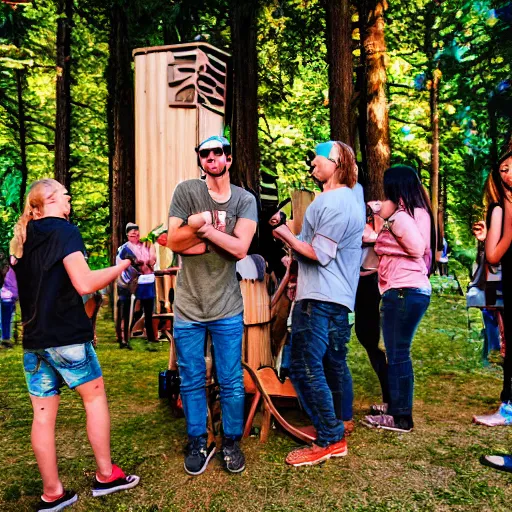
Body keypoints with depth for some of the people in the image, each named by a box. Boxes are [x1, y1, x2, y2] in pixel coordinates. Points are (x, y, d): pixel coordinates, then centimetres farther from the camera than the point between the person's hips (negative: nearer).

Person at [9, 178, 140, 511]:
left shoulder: (22, 238, 14)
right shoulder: (64, 230, -10)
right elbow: (85, 284, -22)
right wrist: (124, 263, -12)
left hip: (33, 337, 7)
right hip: (65, 335, -7)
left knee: (44, 414, 8)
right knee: (95, 396, 9)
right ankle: (106, 476, 18)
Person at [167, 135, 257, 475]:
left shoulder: (245, 200, -1)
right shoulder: (187, 191, -2)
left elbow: (241, 248, -15)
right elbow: (173, 242, -8)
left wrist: (200, 226, -18)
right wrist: (214, 233, -16)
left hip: (227, 309, 0)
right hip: (188, 307, 0)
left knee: (232, 383, 10)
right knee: (192, 382, 13)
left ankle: (232, 442, 31)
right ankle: (198, 443, 32)